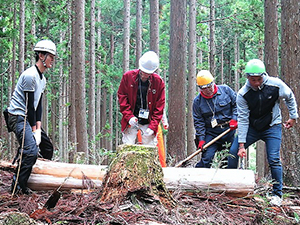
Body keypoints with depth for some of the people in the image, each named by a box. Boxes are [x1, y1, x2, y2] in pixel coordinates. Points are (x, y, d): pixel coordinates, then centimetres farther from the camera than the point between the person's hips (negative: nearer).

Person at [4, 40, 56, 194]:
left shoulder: (42, 79, 13)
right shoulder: (30, 75, -17)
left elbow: (38, 105, 9)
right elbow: (29, 105, -19)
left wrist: (38, 128, -2)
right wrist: (34, 130, -17)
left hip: (30, 118, 10)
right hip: (18, 117, -10)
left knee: (47, 148, 12)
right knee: (31, 150, -24)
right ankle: (17, 187, -20)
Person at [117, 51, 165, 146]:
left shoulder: (158, 82, -2)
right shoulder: (128, 76, -2)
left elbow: (159, 106, -1)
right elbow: (122, 97, 1)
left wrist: (153, 126, -10)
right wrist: (129, 116, -11)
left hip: (148, 122, 0)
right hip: (131, 121, 0)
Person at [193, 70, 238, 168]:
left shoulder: (225, 90, -1)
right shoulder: (197, 101, 0)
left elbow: (237, 104, 6)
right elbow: (198, 122, 1)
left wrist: (234, 119, -7)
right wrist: (201, 139, -7)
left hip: (229, 130, 1)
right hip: (211, 134, -1)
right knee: (206, 158, -13)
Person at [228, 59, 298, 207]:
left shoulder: (276, 85, -20)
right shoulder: (243, 94, -18)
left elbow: (290, 97, 1)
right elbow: (243, 119, -16)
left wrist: (293, 117, 5)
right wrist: (241, 144, -19)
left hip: (272, 127, -2)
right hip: (251, 127, 2)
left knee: (274, 160, -12)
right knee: (233, 151, -6)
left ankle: (277, 194, 3)